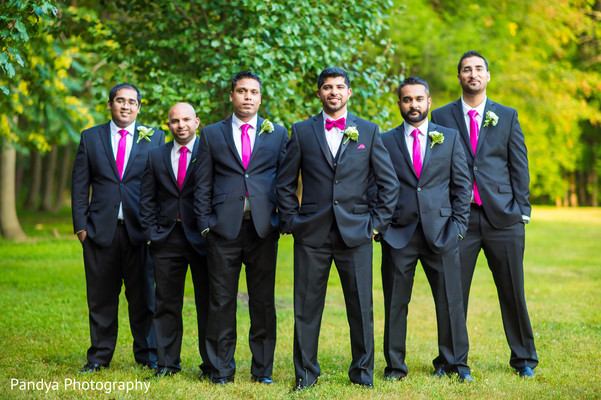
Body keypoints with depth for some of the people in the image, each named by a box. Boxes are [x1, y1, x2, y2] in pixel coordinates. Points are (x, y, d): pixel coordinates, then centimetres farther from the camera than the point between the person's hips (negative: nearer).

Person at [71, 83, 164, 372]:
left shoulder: (154, 139, 7)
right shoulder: (91, 138, 10)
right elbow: (79, 186, 8)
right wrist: (80, 225, 0)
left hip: (140, 229, -1)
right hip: (101, 229, 1)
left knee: (143, 295, 3)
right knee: (101, 297, 6)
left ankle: (147, 354, 16)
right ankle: (99, 356, 18)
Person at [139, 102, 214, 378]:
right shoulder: (156, 156, 12)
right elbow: (147, 199, 12)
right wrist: (151, 232, 2)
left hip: (202, 238, -3)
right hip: (167, 238, 3)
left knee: (208, 303, 2)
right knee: (166, 304, 7)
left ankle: (212, 364, 11)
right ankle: (167, 363, 16)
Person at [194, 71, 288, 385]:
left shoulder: (278, 133, 11)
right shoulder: (212, 134, 10)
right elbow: (203, 185, 8)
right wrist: (205, 224, 0)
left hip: (263, 228, 0)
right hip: (224, 228, 0)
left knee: (263, 300, 4)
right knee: (222, 300, 2)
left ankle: (263, 368, 14)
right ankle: (222, 369, 11)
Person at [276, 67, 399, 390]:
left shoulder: (369, 131, 8)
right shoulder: (302, 132, 8)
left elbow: (388, 182, 9)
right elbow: (285, 183, 11)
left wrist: (377, 222, 1)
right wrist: (291, 221, 2)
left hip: (355, 232, 0)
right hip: (311, 233, 0)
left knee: (361, 306, 2)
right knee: (306, 306, 3)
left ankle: (363, 372, 15)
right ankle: (305, 373, 14)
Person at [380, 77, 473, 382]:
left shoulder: (450, 138, 9)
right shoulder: (385, 141, 7)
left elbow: (461, 184, 9)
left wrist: (458, 224, 1)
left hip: (440, 231, 1)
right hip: (398, 233, 0)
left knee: (450, 300, 2)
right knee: (395, 303, 3)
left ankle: (455, 363, 16)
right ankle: (395, 366, 13)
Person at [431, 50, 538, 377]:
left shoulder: (507, 116, 12)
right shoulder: (441, 117, 9)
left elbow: (519, 165, 10)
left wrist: (521, 209, 1)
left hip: (502, 216, 1)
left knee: (513, 291, 4)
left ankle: (524, 358, 18)